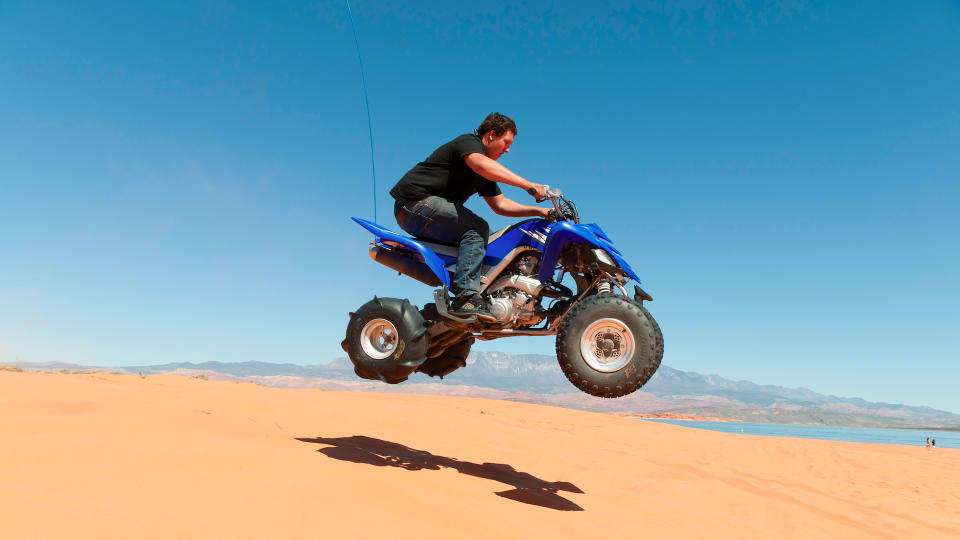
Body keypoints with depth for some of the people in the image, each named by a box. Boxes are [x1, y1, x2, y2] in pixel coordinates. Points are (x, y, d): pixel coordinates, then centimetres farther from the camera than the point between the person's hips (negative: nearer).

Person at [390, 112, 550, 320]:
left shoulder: (485, 174, 21)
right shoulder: (469, 142, -8)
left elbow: (500, 204, 19)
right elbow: (481, 164, -31)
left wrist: (539, 211, 8)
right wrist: (528, 185, -35)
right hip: (415, 201, -11)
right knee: (477, 228, -23)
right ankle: (466, 297, -31)